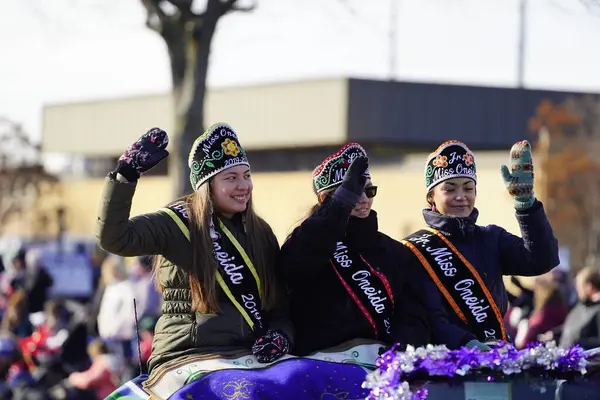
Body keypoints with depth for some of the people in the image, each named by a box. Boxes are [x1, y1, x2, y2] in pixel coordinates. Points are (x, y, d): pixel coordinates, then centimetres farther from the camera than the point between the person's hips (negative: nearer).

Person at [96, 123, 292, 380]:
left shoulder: (261, 233, 15)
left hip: (248, 358, 5)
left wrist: (280, 335, -5)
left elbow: (280, 303, 17)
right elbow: (113, 238, -15)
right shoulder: (179, 224, -1)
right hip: (185, 357, -5)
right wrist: (126, 175, -24)